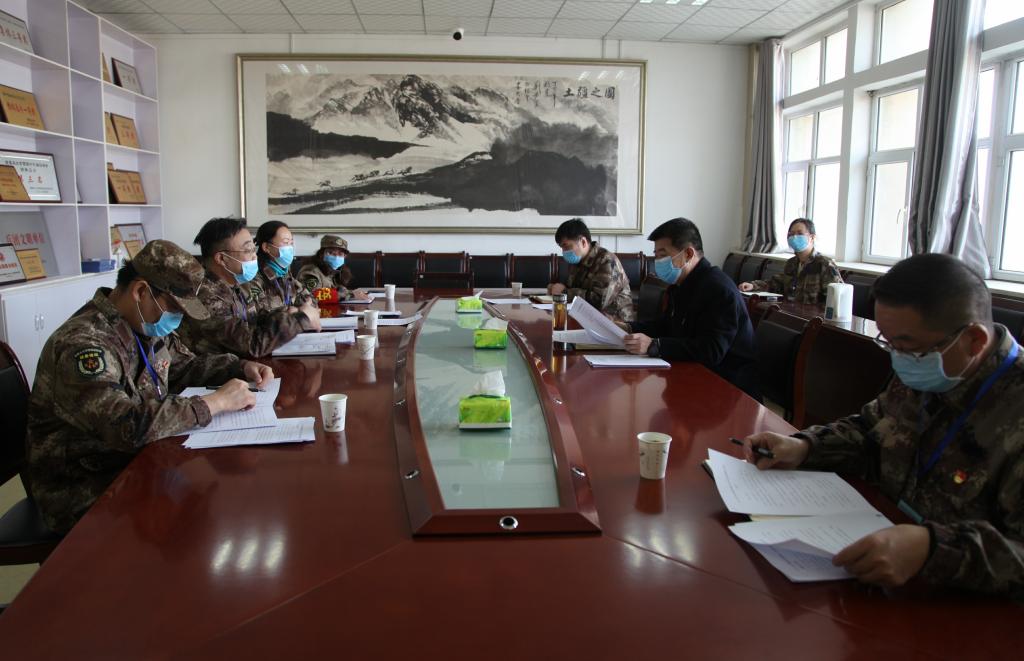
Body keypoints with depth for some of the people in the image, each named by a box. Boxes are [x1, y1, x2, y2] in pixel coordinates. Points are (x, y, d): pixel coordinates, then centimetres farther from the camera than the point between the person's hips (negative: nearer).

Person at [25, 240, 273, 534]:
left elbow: (185, 366, 21)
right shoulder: (83, 344, -26)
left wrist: (242, 367, 3)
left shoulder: (147, 327, 3)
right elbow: (129, 425, -36)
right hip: (85, 494, -8)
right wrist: (216, 402, -28)